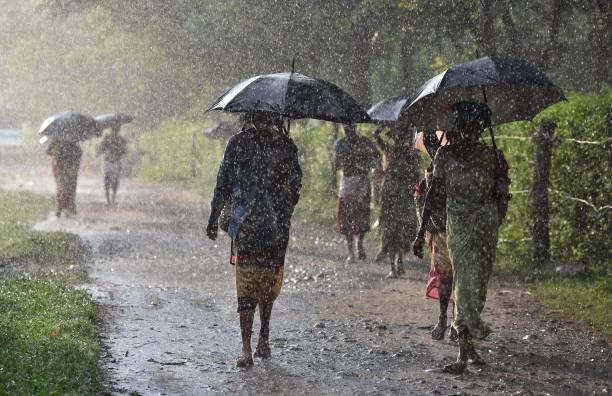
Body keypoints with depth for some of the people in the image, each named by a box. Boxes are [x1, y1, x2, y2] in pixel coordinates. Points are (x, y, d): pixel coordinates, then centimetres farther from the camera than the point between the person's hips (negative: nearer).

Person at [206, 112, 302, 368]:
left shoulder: (238, 143, -2)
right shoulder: (287, 146, 2)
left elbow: (223, 184, -2)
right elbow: (295, 188, 5)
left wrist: (213, 219, 6)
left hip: (245, 225, -2)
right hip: (277, 227, 2)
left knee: (246, 287, -1)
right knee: (269, 285, 17)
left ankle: (246, 349, -9)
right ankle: (264, 340, 22)